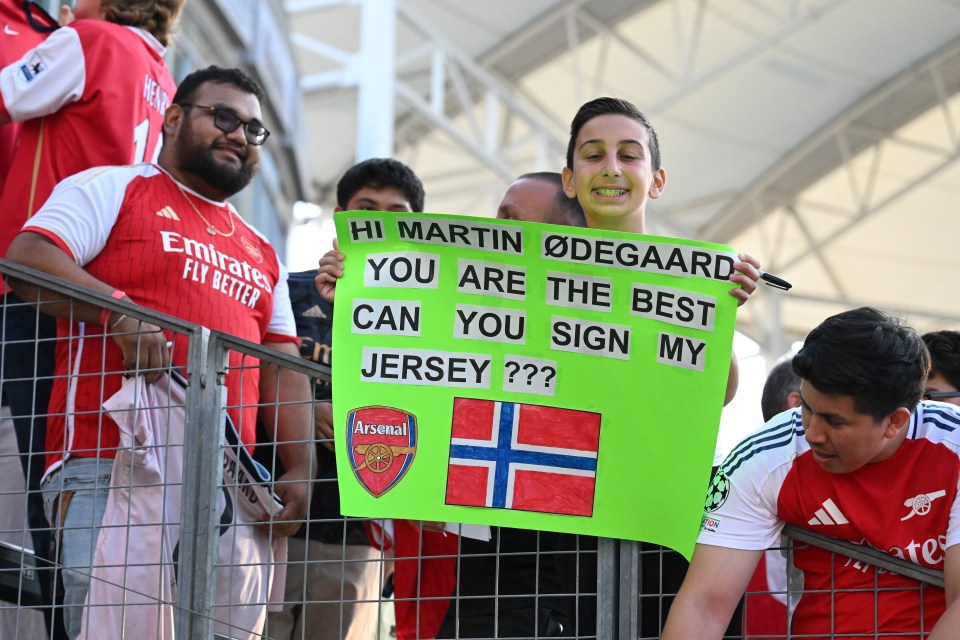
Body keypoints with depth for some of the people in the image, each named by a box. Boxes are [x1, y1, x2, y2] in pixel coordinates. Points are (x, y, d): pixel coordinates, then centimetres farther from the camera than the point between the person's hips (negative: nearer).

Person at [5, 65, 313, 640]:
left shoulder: (263, 254, 29)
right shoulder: (114, 188, 11)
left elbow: (285, 370, 23)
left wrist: (299, 470, 8)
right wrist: (118, 311, -19)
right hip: (108, 465, -5)